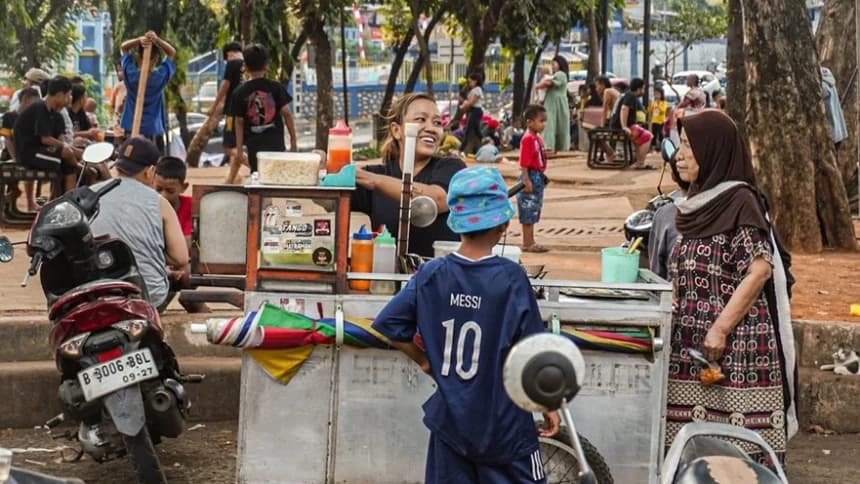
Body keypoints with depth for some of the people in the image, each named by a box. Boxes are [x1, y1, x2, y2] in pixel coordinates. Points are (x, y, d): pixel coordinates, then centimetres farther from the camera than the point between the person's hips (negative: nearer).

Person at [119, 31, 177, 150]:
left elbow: (124, 47, 5)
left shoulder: (130, 74, -8)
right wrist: (157, 40, -15)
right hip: (154, 132, -1)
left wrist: (139, 40, -15)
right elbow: (172, 52, 3)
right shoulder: (161, 76, -11)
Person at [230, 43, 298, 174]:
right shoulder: (276, 87, -4)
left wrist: (239, 149, 7)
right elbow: (286, 114, -5)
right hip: (276, 144, 0)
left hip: (254, 147, 0)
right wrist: (293, 140, 3)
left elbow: (239, 122, 0)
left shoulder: (239, 92, -3)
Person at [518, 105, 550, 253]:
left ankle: (530, 242, 21)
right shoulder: (527, 139, -17)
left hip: (538, 177, 10)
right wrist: (526, 181, -25)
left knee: (533, 213, 14)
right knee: (528, 213, -3)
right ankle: (527, 244, 1)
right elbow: (524, 163, -21)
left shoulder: (538, 138, 11)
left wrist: (542, 178, 18)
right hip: (531, 176, -10)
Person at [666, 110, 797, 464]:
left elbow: (759, 271, -16)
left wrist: (720, 329, -19)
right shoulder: (702, 200, 14)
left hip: (736, 343, -8)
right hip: (692, 339, 8)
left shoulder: (740, 200, -9)